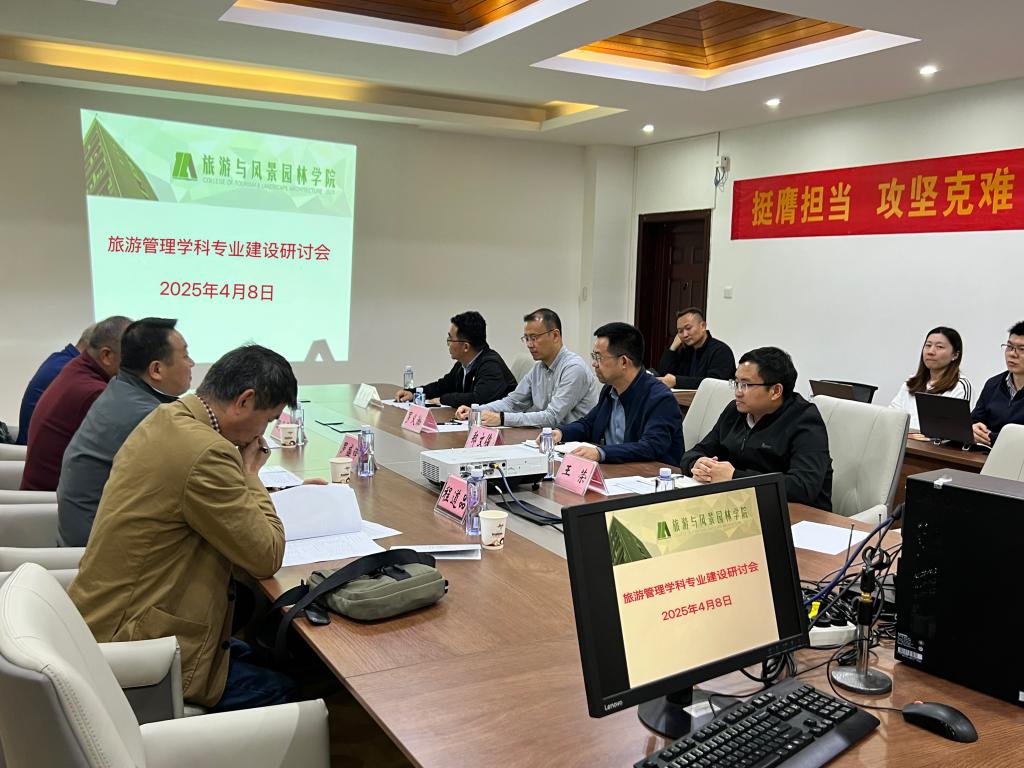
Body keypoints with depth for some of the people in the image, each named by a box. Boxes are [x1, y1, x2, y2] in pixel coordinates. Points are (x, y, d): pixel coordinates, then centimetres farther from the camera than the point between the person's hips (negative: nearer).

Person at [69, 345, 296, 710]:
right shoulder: (207, 453, -27)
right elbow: (267, 557, -18)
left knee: (252, 654, 22)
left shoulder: (165, 418, 3)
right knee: (286, 691, 0)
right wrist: (250, 473, -7)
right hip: (133, 648, -10)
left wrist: (242, 471, 3)